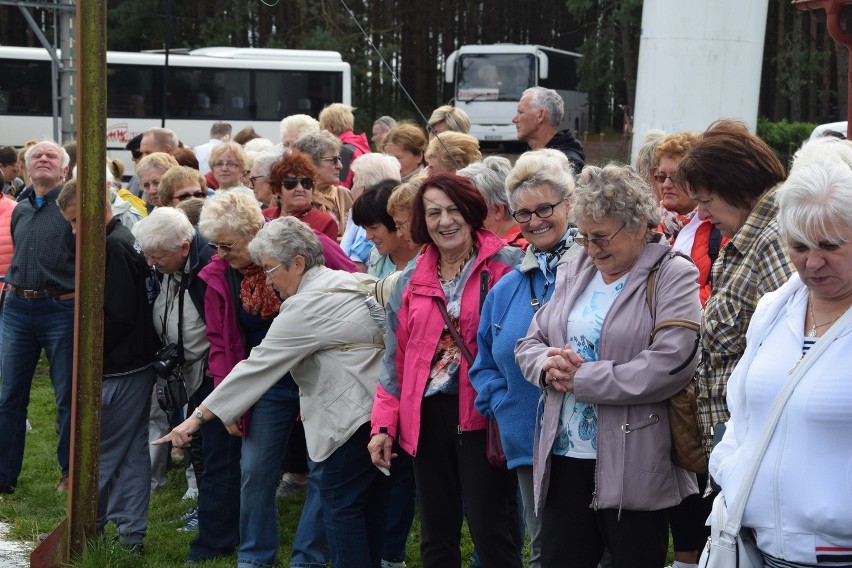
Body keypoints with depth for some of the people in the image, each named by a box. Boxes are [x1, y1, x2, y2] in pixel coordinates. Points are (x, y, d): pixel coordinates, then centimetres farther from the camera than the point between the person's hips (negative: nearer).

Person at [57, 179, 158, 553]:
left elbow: (116, 315, -22)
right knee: (133, 452, 11)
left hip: (120, 371, -10)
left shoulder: (113, 248, -18)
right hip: (139, 364, 10)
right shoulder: (126, 240, 12)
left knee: (100, 455, 1)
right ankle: (131, 534, 17)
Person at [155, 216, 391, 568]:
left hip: (356, 413, -10)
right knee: (369, 505, 14)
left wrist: (198, 417, -11)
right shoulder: (346, 282, 14)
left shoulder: (307, 306, -14)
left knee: (341, 504, -3)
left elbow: (259, 366, -15)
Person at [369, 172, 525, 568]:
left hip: (484, 415, -5)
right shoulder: (410, 283, 12)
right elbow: (396, 359, 15)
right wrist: (385, 424, 9)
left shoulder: (507, 266, -4)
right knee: (435, 535, 12)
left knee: (491, 532, -5)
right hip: (426, 417, 5)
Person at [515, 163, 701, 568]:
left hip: (634, 466, -6)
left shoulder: (673, 277, -7)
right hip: (564, 459, 6)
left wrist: (580, 378, -15)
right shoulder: (573, 273, 13)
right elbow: (529, 343, 16)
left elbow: (670, 364, -20)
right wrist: (549, 366, -9)